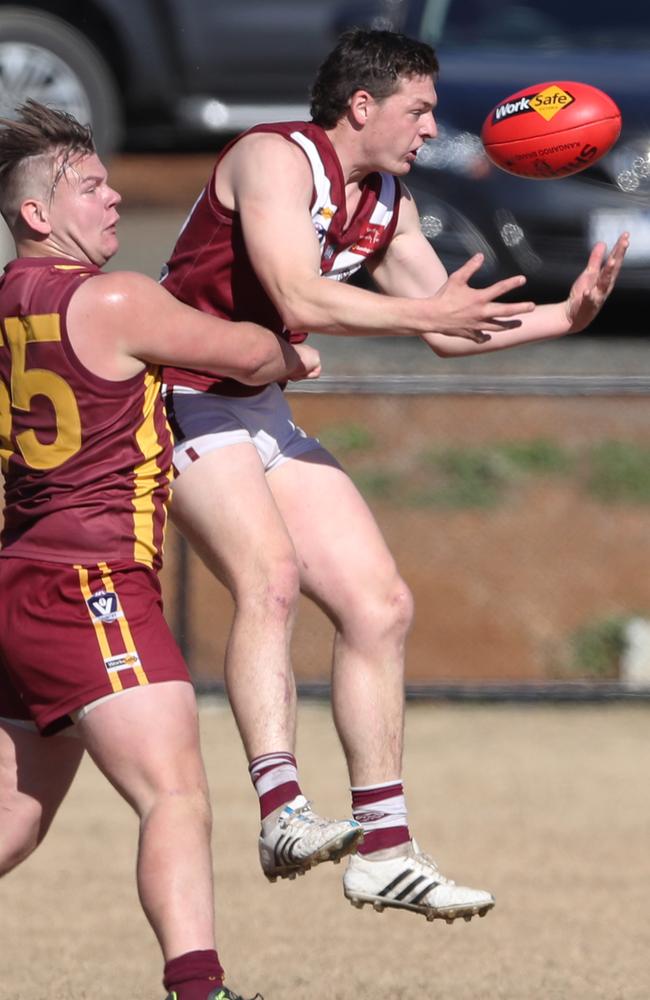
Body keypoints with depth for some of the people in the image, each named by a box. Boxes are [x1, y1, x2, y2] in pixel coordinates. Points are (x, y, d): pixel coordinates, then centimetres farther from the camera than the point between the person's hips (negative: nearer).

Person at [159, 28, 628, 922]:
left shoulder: (387, 206, 13)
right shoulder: (275, 159, -15)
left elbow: (448, 331, 19)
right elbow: (298, 300, -28)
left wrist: (563, 317, 8)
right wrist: (427, 312, -30)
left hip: (262, 410, 9)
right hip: (186, 398, -9)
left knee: (381, 605, 3)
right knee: (271, 575, -32)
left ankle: (383, 850, 7)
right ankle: (283, 809, -42)